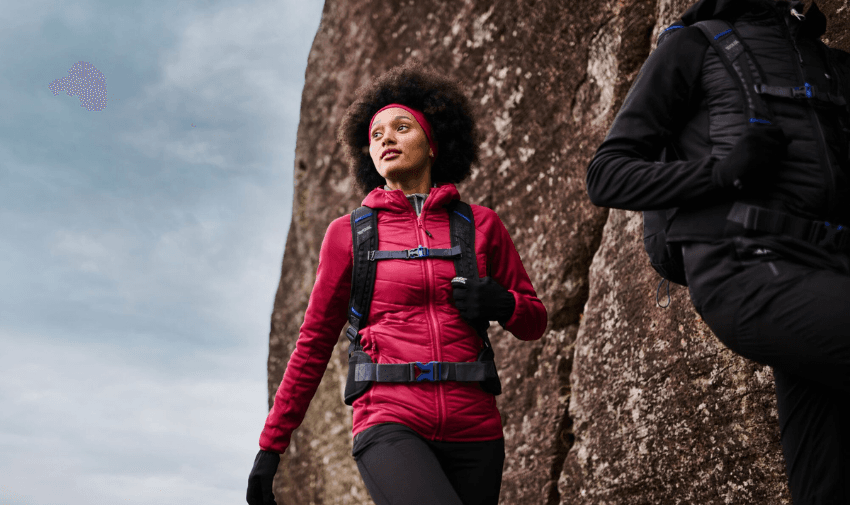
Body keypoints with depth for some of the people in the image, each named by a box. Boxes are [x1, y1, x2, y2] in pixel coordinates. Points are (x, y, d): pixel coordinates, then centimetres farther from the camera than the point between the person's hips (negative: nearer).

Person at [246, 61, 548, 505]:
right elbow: (314, 343, 12)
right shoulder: (349, 234, 8)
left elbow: (535, 322, 18)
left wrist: (502, 306, -5)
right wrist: (271, 445, 12)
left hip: (472, 433, 3)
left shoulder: (480, 225, 10)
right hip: (390, 426, -2)